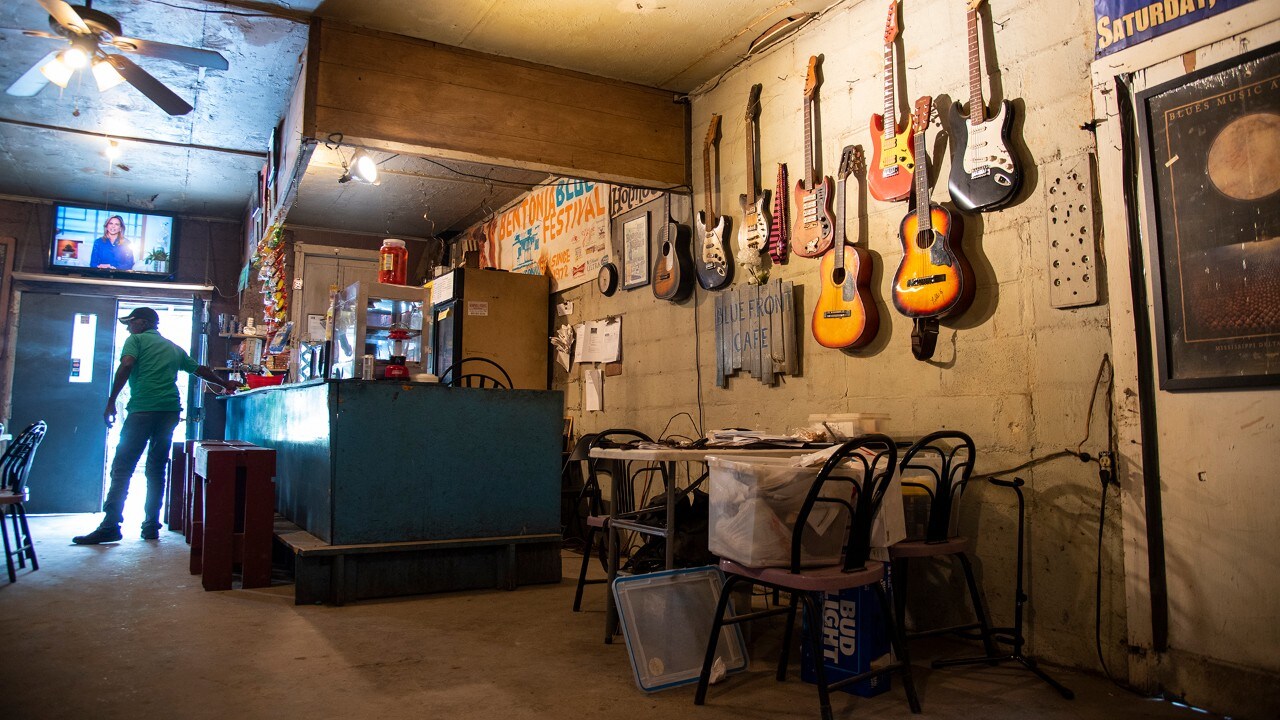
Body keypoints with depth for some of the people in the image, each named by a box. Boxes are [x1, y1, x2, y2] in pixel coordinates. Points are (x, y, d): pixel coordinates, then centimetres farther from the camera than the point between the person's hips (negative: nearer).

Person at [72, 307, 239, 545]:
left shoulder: (136, 340, 9)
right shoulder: (174, 348, 25)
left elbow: (126, 367, -8)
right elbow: (201, 370, 34)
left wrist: (111, 402, -6)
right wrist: (225, 384, 49)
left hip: (143, 409, -5)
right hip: (170, 410, 6)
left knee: (122, 468, -5)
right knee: (157, 470, 10)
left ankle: (110, 526, -12)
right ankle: (151, 525, 9)